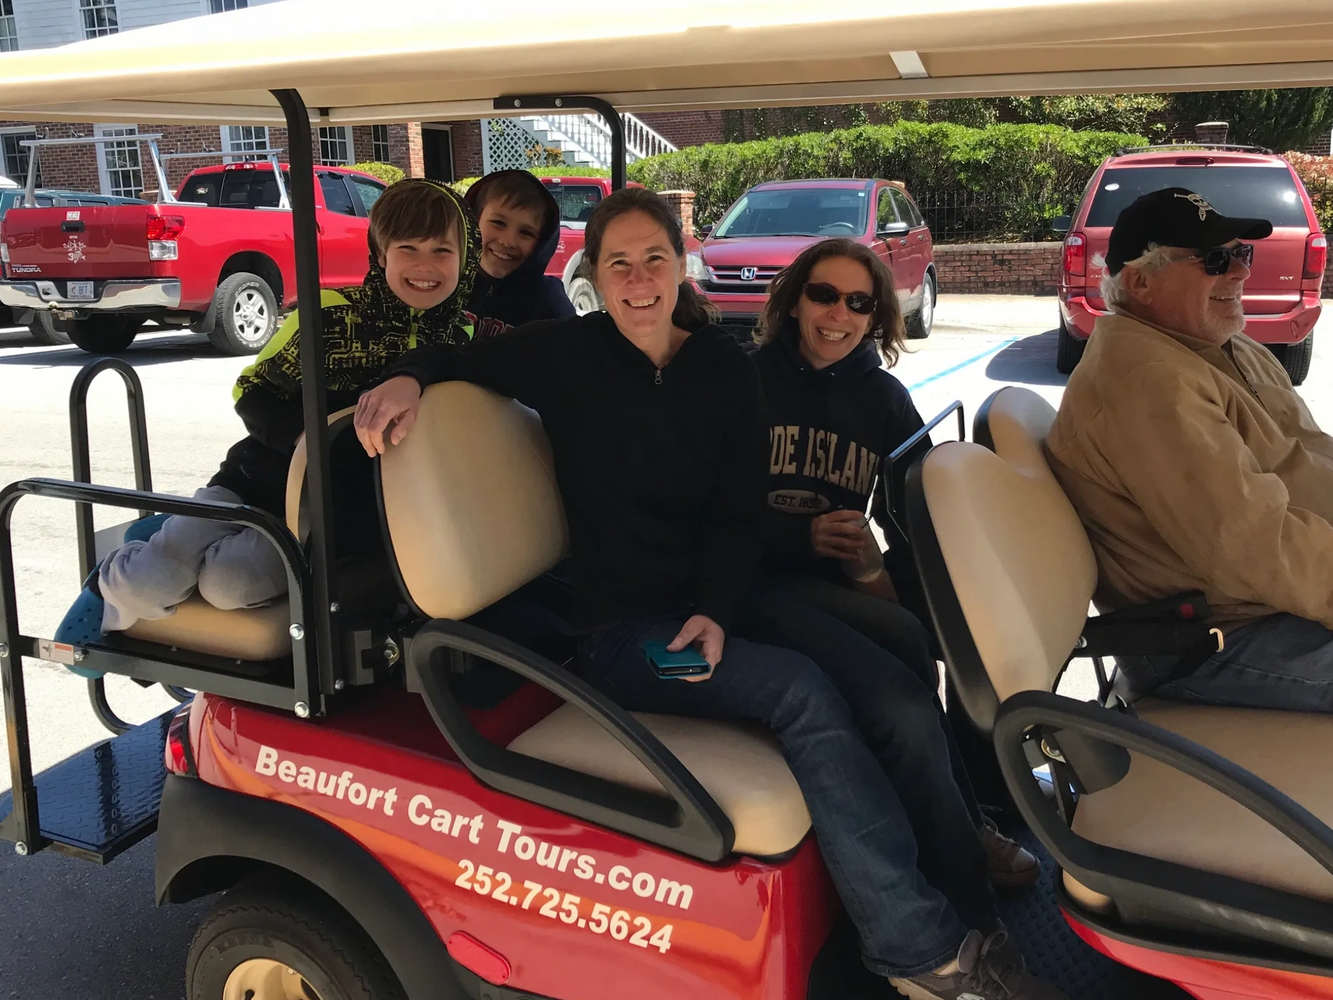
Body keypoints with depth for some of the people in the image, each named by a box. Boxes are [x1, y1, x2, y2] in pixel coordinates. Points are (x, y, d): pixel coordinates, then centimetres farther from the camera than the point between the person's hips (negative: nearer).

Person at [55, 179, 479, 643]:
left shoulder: (461, 343, -1)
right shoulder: (332, 313, -7)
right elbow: (253, 390, 0)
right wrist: (307, 439, -17)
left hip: (343, 509, 1)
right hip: (265, 477, 0)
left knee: (229, 583, -26)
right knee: (148, 583, -17)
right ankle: (115, 582, 20)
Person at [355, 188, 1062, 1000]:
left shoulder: (728, 370, 6)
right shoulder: (567, 356, -1)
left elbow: (740, 514, 3)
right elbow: (461, 360, 9)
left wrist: (714, 611, -14)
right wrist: (407, 380, -15)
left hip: (723, 597, 4)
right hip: (621, 624, -4)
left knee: (902, 705, -19)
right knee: (802, 693, -29)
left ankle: (975, 924, -6)